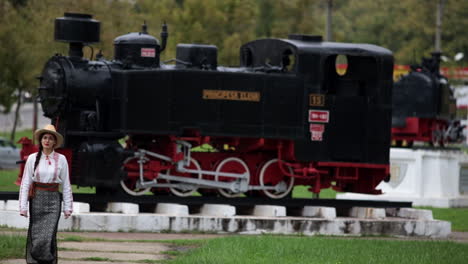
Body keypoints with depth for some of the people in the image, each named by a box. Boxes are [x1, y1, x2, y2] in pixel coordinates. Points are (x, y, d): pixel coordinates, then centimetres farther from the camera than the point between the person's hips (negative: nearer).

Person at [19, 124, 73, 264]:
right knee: (35, 235, 0)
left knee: (49, 236, -11)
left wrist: (68, 207, 5)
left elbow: (66, 185, 6)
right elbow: (25, 183, 1)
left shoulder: (61, 159, 2)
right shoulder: (32, 158, 1)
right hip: (36, 199, 1)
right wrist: (23, 206, -4)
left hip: (53, 200, 0)